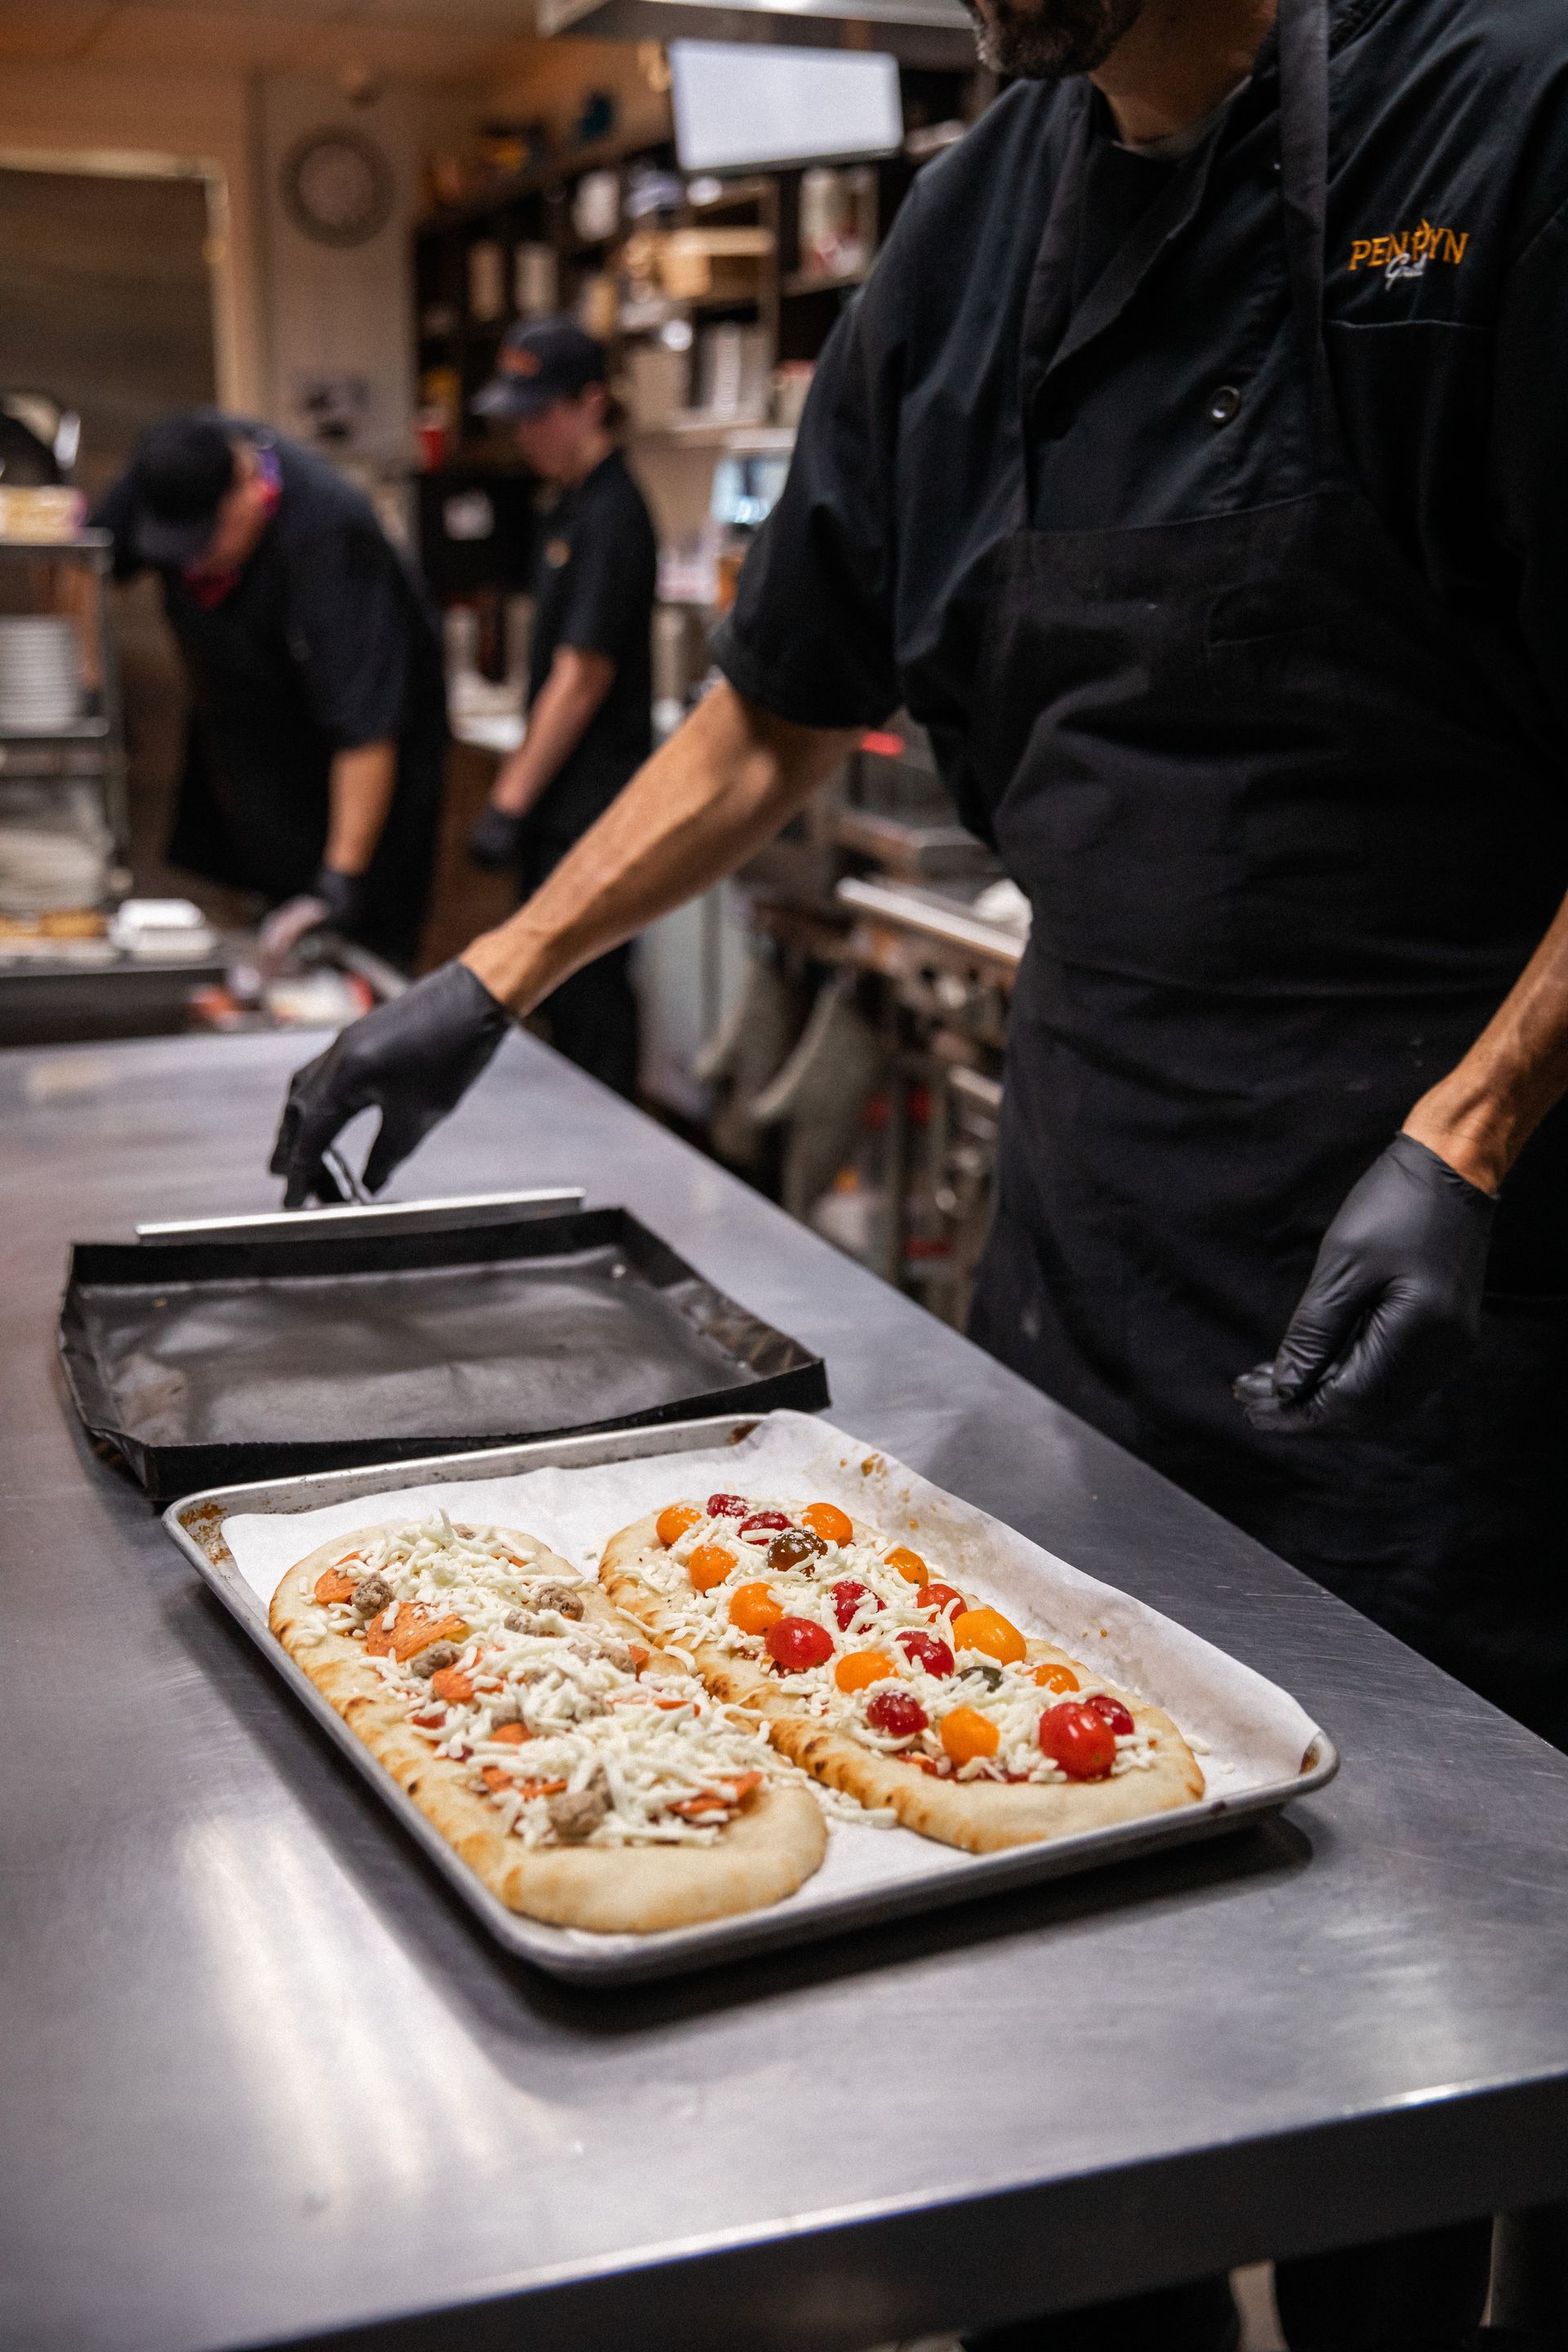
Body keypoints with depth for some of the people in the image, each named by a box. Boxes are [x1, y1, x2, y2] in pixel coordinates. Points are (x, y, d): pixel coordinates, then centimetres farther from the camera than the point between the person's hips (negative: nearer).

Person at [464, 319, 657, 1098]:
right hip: (564, 804, 10)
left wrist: (513, 802, -17)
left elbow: (583, 677, -19)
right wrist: (514, 787, 19)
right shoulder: (571, 508, 14)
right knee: (561, 995, 15)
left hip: (591, 808, -10)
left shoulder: (609, 518, -16)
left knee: (587, 999, -4)